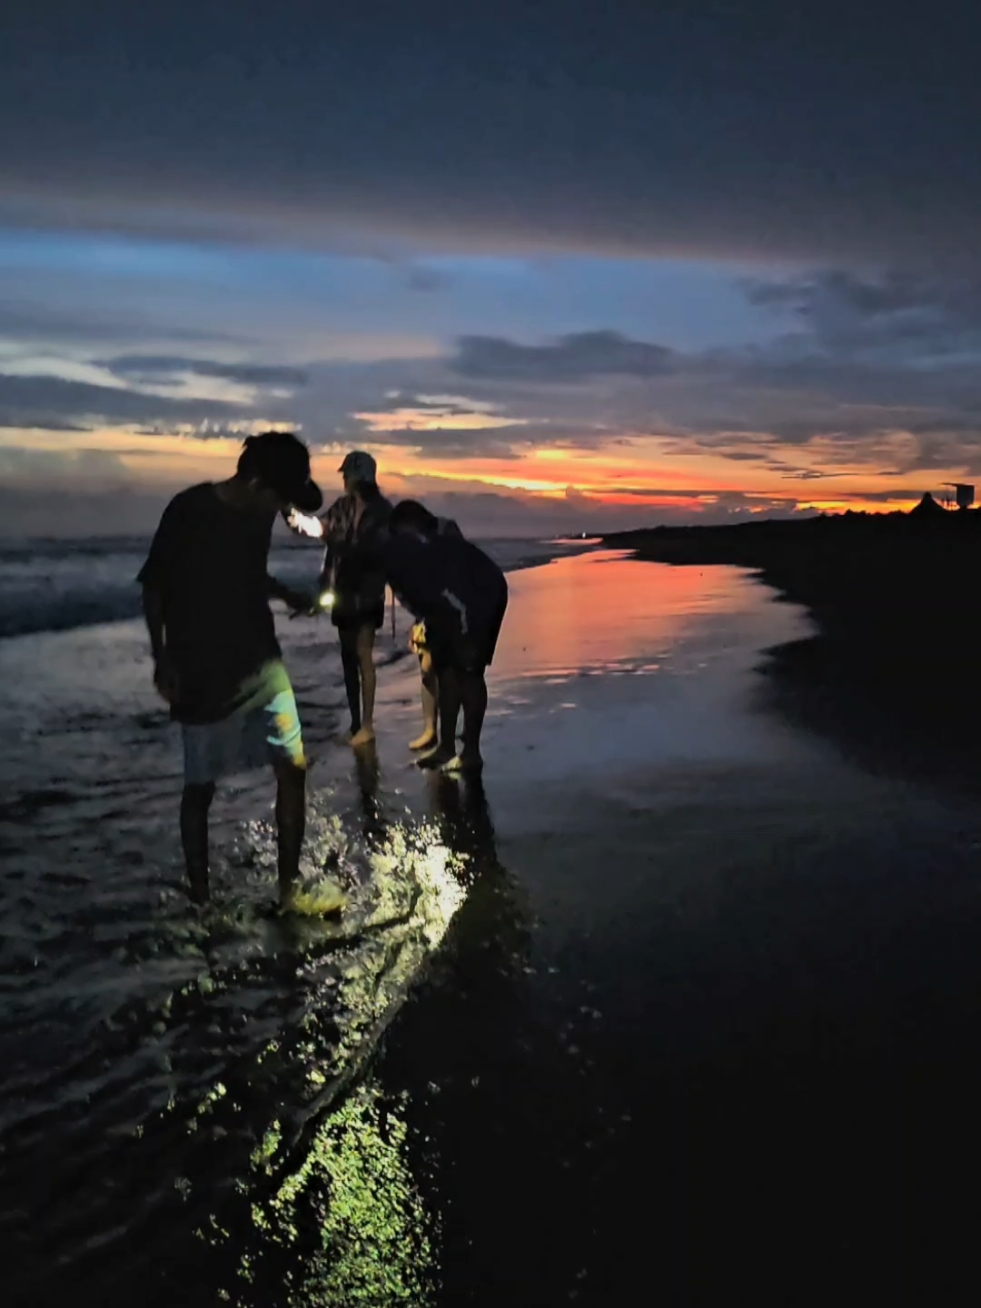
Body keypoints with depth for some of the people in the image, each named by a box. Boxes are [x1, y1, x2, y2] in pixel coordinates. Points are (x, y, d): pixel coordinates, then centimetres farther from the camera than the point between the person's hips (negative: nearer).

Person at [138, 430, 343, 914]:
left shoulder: (259, 513, 3)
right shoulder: (188, 510, -15)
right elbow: (153, 586, -8)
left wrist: (289, 595, 3)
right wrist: (161, 658, -13)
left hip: (262, 663, 6)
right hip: (202, 673, -6)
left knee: (293, 768, 3)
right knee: (200, 785, 5)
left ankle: (289, 888, 15)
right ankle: (199, 897, 21)